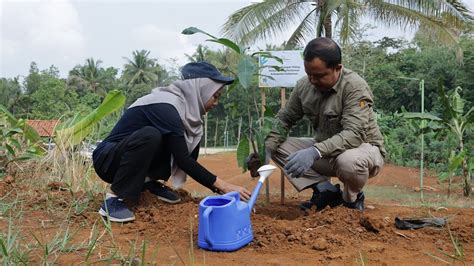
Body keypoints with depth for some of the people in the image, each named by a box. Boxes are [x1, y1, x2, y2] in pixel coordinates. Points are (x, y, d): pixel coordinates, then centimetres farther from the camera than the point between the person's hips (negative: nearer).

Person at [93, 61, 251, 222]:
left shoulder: (184, 105, 0)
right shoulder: (165, 107, -26)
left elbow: (190, 157, 2)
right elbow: (183, 160, -27)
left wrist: (220, 187, -4)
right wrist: (222, 186, -25)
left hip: (134, 157, 8)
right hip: (107, 160, -8)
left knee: (192, 138, -4)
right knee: (149, 135, -38)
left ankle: (151, 181, 1)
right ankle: (114, 198, -24)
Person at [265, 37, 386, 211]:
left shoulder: (355, 87, -24)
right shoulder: (304, 85, -7)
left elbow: (354, 134, -34)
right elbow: (285, 119, 2)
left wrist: (315, 152, -47)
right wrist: (266, 148, -15)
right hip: (324, 150, 6)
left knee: (349, 161, -40)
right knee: (277, 147, -10)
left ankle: (352, 198, -5)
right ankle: (326, 190, -4)